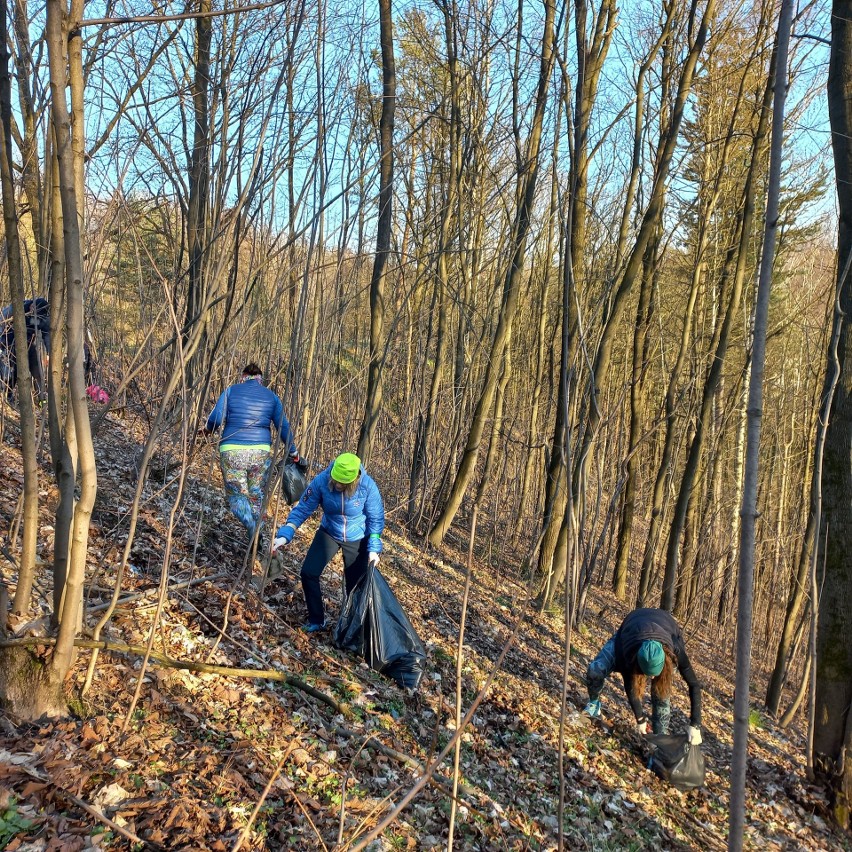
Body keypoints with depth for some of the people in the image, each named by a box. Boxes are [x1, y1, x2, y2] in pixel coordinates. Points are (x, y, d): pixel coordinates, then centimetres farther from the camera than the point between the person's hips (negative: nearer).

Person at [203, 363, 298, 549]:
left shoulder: (231, 391, 6)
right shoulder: (271, 396, 10)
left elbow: (216, 418, -4)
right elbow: (283, 427, 11)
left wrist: (208, 429, 18)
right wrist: (293, 452, 22)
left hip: (232, 451, -1)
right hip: (261, 452, 2)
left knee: (237, 494, 8)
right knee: (257, 496, 15)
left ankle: (253, 527, -19)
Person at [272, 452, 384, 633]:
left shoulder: (367, 486, -29)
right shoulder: (321, 481, -28)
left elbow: (376, 518, -15)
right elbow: (303, 509, -19)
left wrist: (374, 548, -17)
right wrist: (285, 535, -28)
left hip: (357, 539, -1)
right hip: (329, 534, 2)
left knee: (356, 583, 3)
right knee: (308, 573, -8)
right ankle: (316, 620, 12)